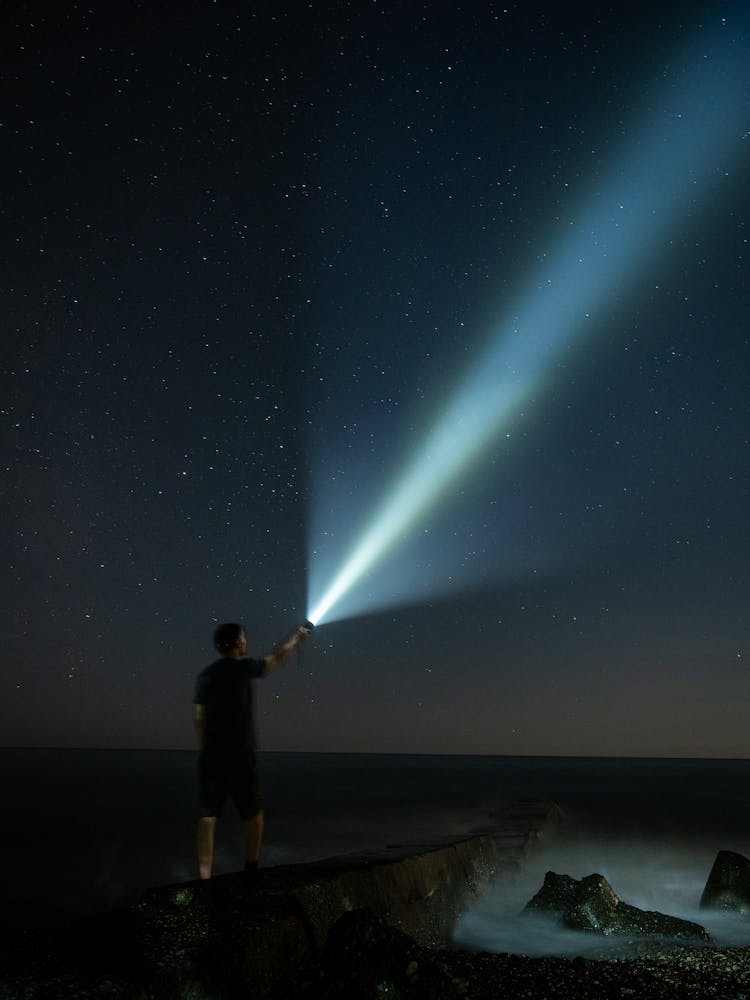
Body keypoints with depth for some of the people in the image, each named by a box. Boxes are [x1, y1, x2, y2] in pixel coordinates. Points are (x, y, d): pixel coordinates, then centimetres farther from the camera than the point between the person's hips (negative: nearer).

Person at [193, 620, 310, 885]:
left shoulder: (205, 675, 7)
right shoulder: (243, 667, -8)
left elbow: (198, 718, 7)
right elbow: (277, 658, 4)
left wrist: (203, 749, 17)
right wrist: (296, 636, 19)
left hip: (210, 754, 4)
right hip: (240, 754, -4)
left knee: (208, 815, 5)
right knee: (253, 812, 14)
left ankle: (205, 879, -1)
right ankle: (251, 869, 24)